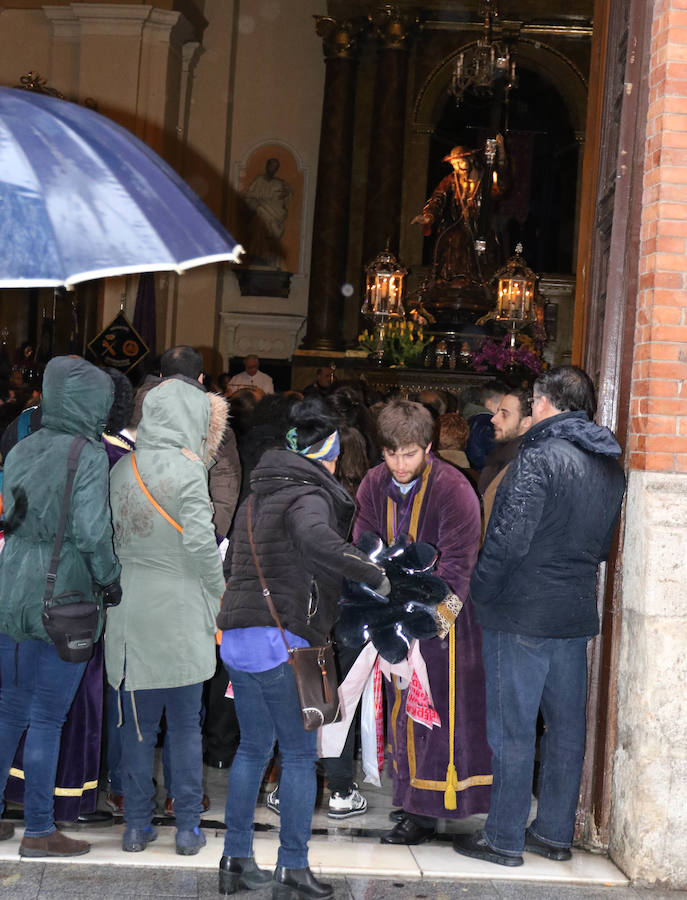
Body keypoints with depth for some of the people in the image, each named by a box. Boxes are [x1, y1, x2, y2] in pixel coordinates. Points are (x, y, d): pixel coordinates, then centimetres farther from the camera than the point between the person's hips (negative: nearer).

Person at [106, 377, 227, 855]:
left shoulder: (121, 469, 3)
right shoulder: (187, 470, -12)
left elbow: (110, 535, 6)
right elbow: (200, 543, -15)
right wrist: (218, 592, 0)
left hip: (130, 613, 4)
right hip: (179, 616, -4)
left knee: (138, 725, 11)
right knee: (186, 725, 6)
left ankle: (137, 825, 17)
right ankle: (188, 828, 12)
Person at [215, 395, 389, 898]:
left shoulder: (257, 499, 19)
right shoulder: (308, 497, -9)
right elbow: (317, 539, -32)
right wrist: (373, 574, -23)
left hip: (237, 637, 8)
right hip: (280, 638, -8)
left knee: (254, 747, 17)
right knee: (299, 753, 0)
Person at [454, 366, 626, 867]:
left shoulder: (540, 458, -16)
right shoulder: (611, 466, 9)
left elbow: (509, 538, -21)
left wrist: (480, 594, -10)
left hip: (523, 615, -8)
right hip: (577, 614, 8)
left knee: (513, 728, 0)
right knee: (566, 723, 14)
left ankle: (504, 839, 7)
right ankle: (556, 833, 23)